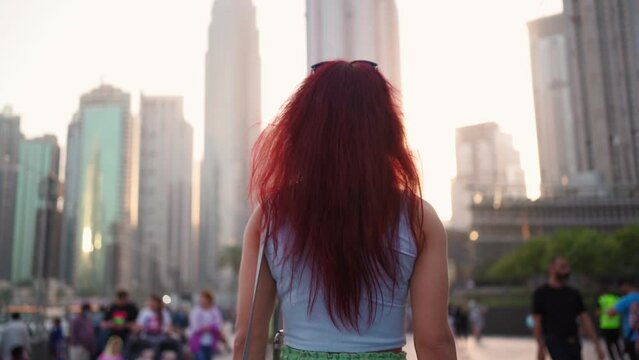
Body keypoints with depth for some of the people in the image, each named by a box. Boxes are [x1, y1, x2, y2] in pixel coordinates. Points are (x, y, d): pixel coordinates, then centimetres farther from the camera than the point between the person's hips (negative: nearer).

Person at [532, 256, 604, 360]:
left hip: (574, 343, 5)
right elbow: (537, 323, -5)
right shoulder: (541, 293, -2)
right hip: (555, 343, -5)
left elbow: (585, 319, 10)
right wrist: (541, 347, -12)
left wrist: (597, 345, 4)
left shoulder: (574, 294, 12)